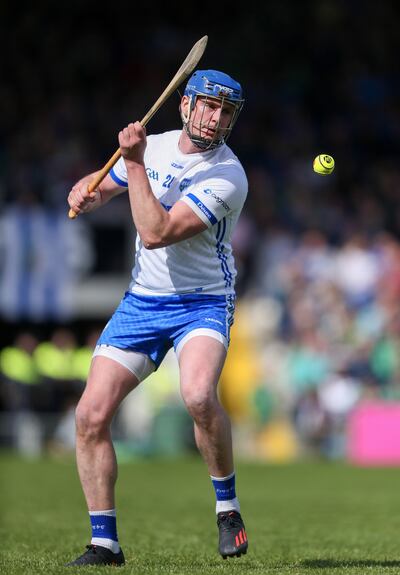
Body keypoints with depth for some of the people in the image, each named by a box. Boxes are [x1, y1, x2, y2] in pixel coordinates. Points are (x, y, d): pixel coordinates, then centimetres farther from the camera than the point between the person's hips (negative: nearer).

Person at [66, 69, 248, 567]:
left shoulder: (227, 176, -17)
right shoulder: (154, 145, 3)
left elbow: (157, 233, -25)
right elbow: (102, 185, 20)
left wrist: (135, 164, -23)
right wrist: (83, 193, -4)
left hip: (203, 303, -5)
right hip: (141, 302, 5)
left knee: (198, 395, -34)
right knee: (91, 414, -6)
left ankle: (227, 506, -11)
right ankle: (104, 542, 5)